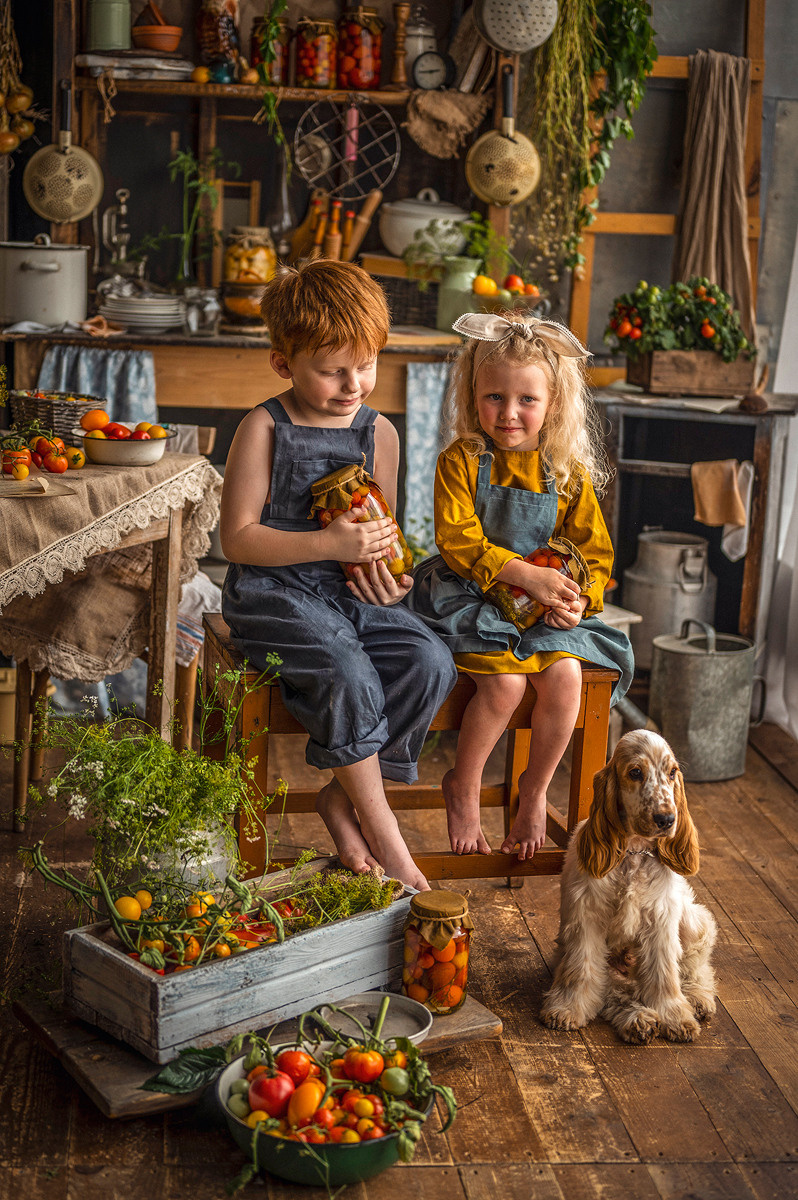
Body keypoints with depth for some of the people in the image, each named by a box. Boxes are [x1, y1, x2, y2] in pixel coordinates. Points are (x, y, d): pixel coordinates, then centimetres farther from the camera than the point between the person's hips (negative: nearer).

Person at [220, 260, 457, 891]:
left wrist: (381, 564, -6)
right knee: (349, 674, -31)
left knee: (431, 662, -20)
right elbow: (238, 538, -10)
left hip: (351, 593, 5)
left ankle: (342, 797, -7)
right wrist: (329, 544, -20)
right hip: (273, 592, -5)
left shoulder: (380, 431, 8)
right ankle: (382, 831, -13)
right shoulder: (265, 428, -6)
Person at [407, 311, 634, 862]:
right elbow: (458, 540, -14)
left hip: (546, 608, 3)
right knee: (505, 681, -26)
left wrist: (579, 598, -13)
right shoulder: (461, 461, -5)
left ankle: (535, 790, 4)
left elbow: (595, 552, 8)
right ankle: (463, 789, 1)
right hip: (471, 598, -3)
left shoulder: (569, 474, 4)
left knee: (565, 674, -22)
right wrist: (525, 575, -24)